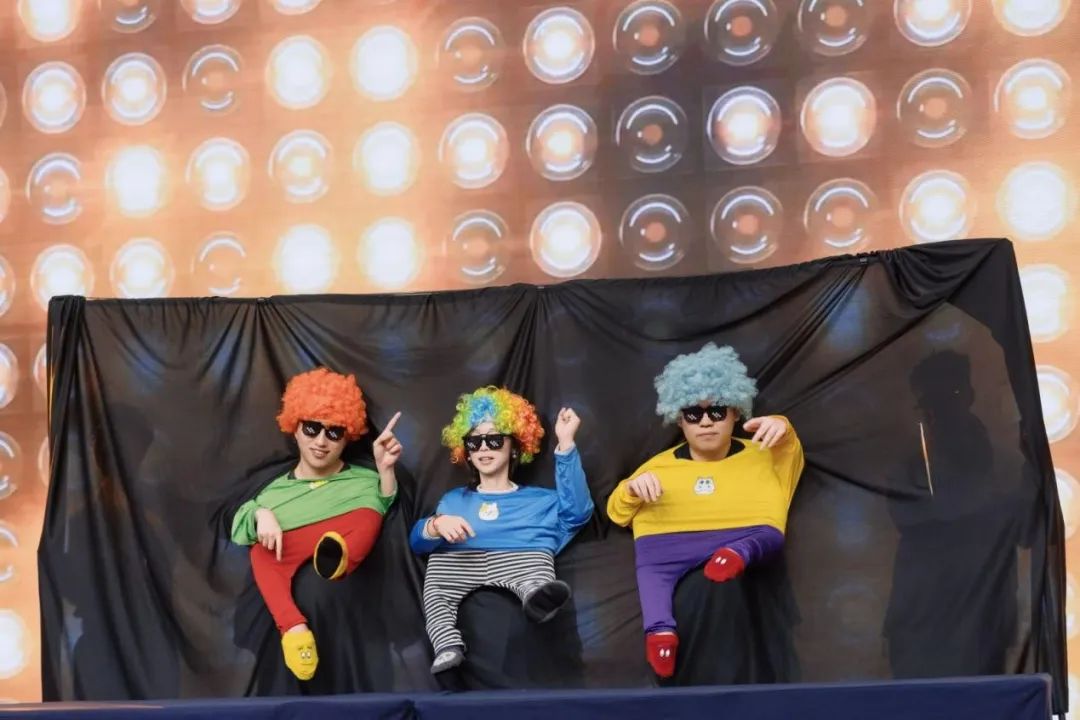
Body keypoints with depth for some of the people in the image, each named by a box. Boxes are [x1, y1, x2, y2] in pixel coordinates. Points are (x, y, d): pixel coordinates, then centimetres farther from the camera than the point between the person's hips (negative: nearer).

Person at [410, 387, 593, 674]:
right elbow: (417, 541, 18)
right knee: (435, 588, -33)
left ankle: (538, 596, -67)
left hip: (522, 558, -1)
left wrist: (566, 444, 2)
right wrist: (437, 524, -8)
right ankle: (448, 648, -52)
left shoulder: (539, 499, 31)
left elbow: (578, 511, 7)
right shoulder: (454, 499, 36)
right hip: (460, 562, 2)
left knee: (536, 583, -38)